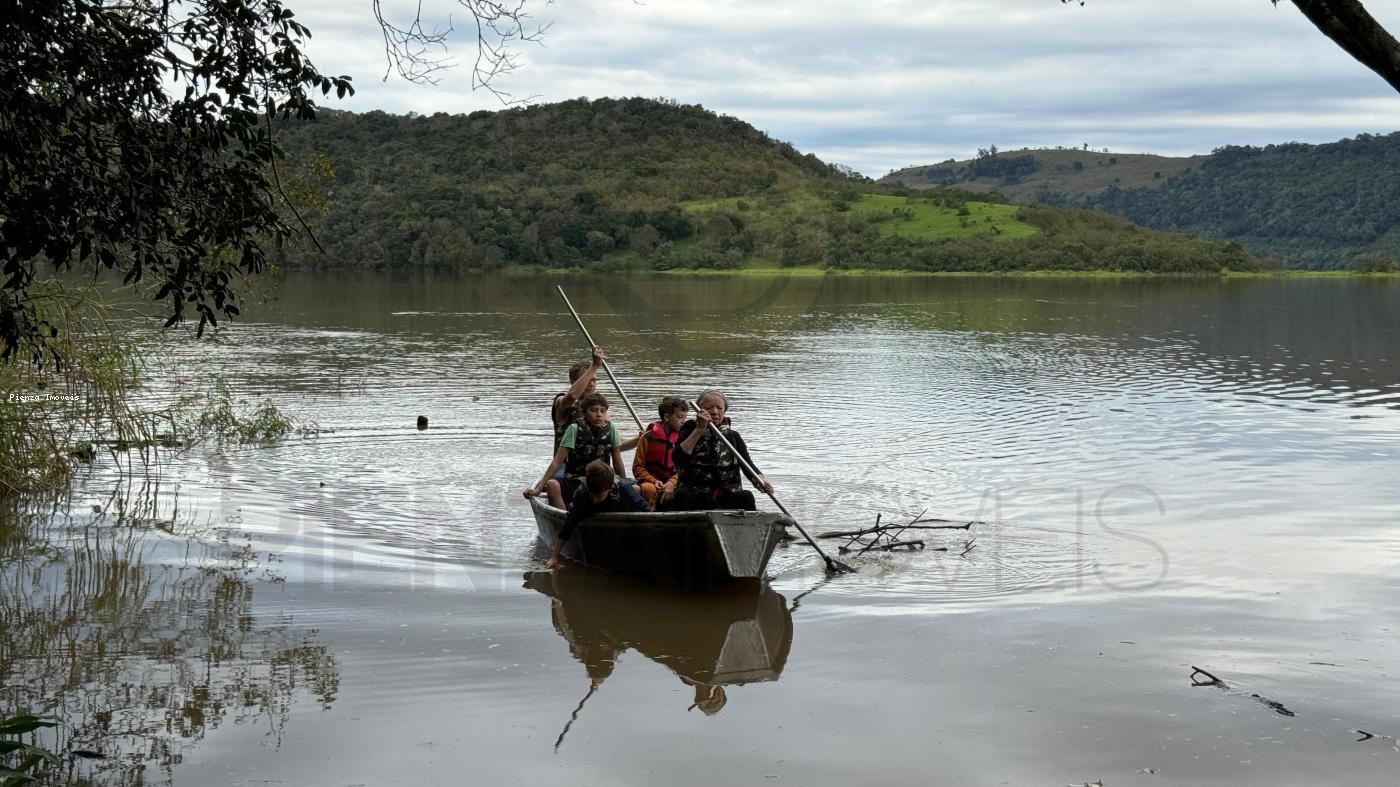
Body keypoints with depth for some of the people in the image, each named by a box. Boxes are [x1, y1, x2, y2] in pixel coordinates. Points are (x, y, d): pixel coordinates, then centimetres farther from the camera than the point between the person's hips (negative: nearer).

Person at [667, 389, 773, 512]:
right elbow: (678, 458, -13)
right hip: (695, 500, -2)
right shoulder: (690, 432, 7)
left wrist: (760, 481, -21)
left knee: (746, 496, -28)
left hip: (727, 499, 2)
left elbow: (748, 465, 1)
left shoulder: (733, 437, 14)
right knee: (682, 494, -33)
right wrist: (699, 430, -16)